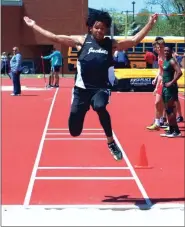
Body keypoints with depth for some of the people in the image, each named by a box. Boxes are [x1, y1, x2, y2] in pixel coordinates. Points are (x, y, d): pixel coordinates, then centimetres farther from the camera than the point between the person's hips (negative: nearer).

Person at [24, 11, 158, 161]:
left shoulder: (111, 44, 5)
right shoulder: (81, 41, 2)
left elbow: (135, 40, 0)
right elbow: (55, 37, 3)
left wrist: (150, 24, -6)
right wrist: (34, 26, 3)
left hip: (101, 88, -1)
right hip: (82, 88, 1)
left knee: (100, 107, -36)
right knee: (74, 131, 0)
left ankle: (111, 143, -18)